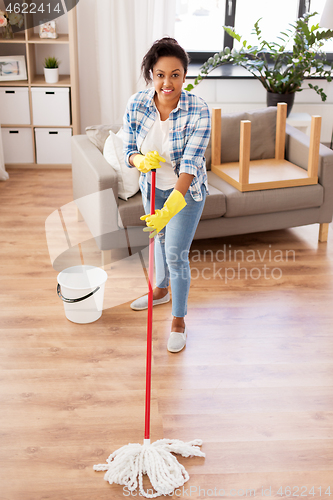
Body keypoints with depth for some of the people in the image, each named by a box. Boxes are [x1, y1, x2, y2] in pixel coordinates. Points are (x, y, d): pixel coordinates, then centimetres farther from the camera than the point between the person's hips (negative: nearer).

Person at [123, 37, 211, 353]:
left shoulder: (198, 111, -28)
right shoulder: (136, 105, -17)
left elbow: (191, 162, -34)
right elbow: (129, 151, -8)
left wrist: (171, 206, -46)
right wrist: (141, 160, -33)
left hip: (187, 189, -4)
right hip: (153, 186, 5)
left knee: (176, 253, -4)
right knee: (159, 238, 23)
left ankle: (179, 319, 17)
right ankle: (162, 290, 50)